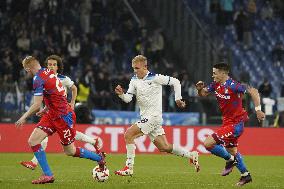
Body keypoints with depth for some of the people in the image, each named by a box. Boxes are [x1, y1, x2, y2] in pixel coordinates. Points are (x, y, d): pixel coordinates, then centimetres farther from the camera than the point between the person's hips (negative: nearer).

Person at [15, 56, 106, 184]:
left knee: (69, 151, 3)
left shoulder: (38, 79, -19)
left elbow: (37, 105, -22)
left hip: (63, 116, -9)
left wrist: (24, 117, -9)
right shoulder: (49, 72, 8)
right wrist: (46, 109, 24)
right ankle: (48, 175, 3)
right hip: (52, 115, 9)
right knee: (33, 141, 1)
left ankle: (99, 157, 21)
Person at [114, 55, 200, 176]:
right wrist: (121, 94, -21)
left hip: (153, 116, -7)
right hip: (146, 117, 7)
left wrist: (178, 99, -2)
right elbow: (128, 98, 0)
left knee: (128, 135, -17)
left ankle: (129, 168, -13)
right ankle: (191, 155, 22)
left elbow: (175, 82, -3)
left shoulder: (155, 78, -11)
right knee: (164, 148, 9)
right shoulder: (134, 80, 8)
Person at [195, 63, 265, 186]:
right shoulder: (216, 85, 2)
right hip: (227, 122, 9)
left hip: (235, 124, -9)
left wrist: (258, 109, -29)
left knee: (208, 144, -15)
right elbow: (203, 93, 15)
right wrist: (199, 89, -8)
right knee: (232, 150, 22)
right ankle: (245, 175, 35)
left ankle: (230, 160, 5)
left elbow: (253, 91, -25)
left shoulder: (233, 86, -22)